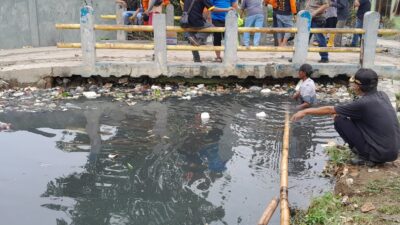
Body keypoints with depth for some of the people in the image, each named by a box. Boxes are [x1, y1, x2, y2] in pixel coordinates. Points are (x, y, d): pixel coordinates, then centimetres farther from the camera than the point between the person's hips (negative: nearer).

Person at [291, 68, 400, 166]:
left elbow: (329, 110, -7)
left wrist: (305, 112, 4)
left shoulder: (363, 103, -18)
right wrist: (341, 112, 11)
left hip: (381, 153, -8)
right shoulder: (382, 95, 2)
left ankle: (365, 157, 1)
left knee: (339, 121, -4)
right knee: (354, 117, 18)